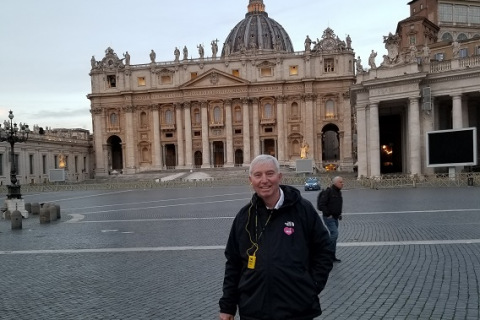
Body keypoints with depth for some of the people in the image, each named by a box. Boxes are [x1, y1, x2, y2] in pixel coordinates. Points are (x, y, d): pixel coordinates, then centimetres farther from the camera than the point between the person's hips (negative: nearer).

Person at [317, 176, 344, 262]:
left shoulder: (339, 192, 13)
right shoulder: (328, 191, -16)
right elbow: (321, 204, -20)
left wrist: (339, 214, 16)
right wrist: (328, 214, -19)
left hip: (335, 218, 9)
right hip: (329, 218, -9)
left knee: (333, 235, 11)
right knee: (335, 233, -18)